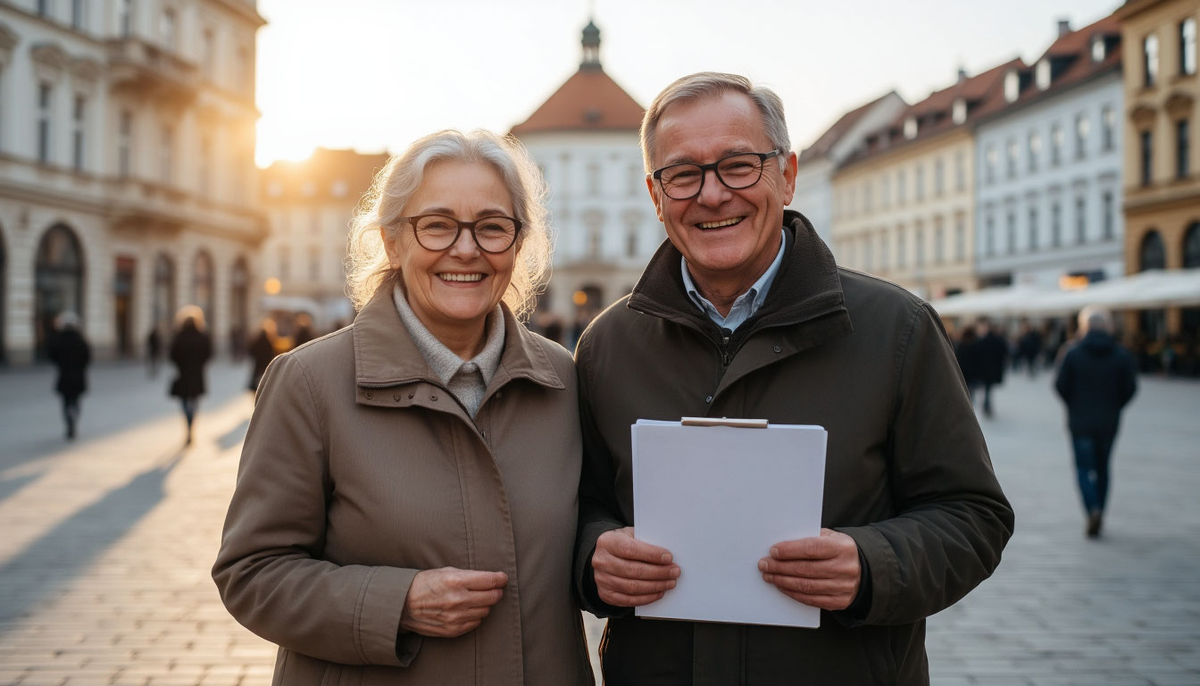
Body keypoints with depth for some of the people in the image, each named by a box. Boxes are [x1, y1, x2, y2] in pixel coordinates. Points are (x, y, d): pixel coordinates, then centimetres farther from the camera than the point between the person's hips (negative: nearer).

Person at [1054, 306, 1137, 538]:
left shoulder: (1073, 353, -8)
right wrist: (1113, 407, 14)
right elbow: (1129, 388, -1)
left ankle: (1092, 509, -16)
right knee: (1102, 467, 15)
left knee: (1084, 467, 4)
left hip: (1080, 421, -2)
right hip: (1109, 422, 2)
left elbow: (1060, 385, -6)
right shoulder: (1122, 355, -2)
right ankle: (1098, 515, 19)